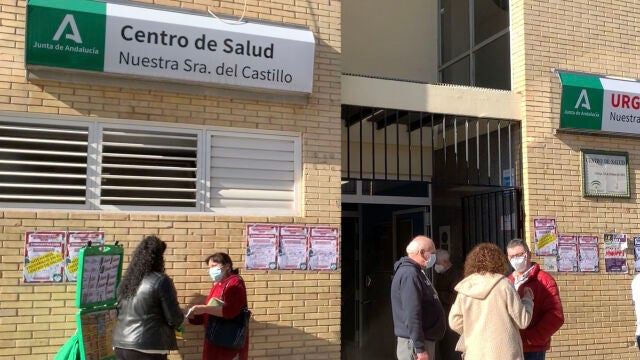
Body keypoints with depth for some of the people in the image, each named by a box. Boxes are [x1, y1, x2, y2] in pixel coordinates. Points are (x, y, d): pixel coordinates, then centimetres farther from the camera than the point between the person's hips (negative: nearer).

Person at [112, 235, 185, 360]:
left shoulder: (125, 280, 8)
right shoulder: (161, 281, -11)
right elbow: (174, 319, -10)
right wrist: (180, 316, 13)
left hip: (121, 345, 7)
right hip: (147, 348, -6)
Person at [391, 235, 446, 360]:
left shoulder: (415, 272, 17)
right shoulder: (409, 274, -17)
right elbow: (412, 315, -24)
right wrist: (420, 349, -24)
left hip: (426, 340, 10)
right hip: (414, 343, -10)